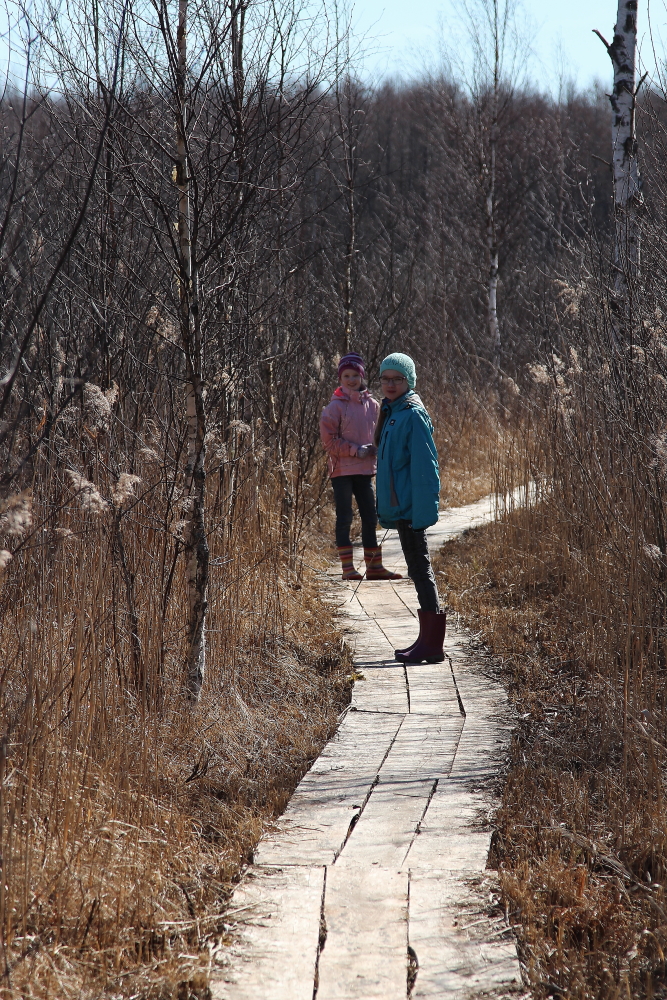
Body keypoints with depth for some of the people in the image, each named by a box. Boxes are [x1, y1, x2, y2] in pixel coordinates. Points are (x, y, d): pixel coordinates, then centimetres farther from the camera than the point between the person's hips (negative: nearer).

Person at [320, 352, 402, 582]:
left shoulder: (372, 405, 6)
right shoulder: (335, 407, -7)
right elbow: (329, 440, -8)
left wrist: (375, 448, -5)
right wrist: (355, 450, -15)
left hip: (365, 470, 4)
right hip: (342, 470, -4)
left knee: (370, 518, 7)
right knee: (344, 518, -1)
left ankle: (374, 566, 15)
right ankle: (348, 568, 3)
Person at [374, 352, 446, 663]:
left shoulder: (413, 415, -13)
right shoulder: (391, 412, 16)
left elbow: (424, 466, -18)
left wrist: (422, 512, -23)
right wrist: (386, 508, 20)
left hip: (410, 506, -10)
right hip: (398, 506, 10)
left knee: (420, 569, -8)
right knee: (418, 571, 12)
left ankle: (431, 645, -6)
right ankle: (428, 641, 17)